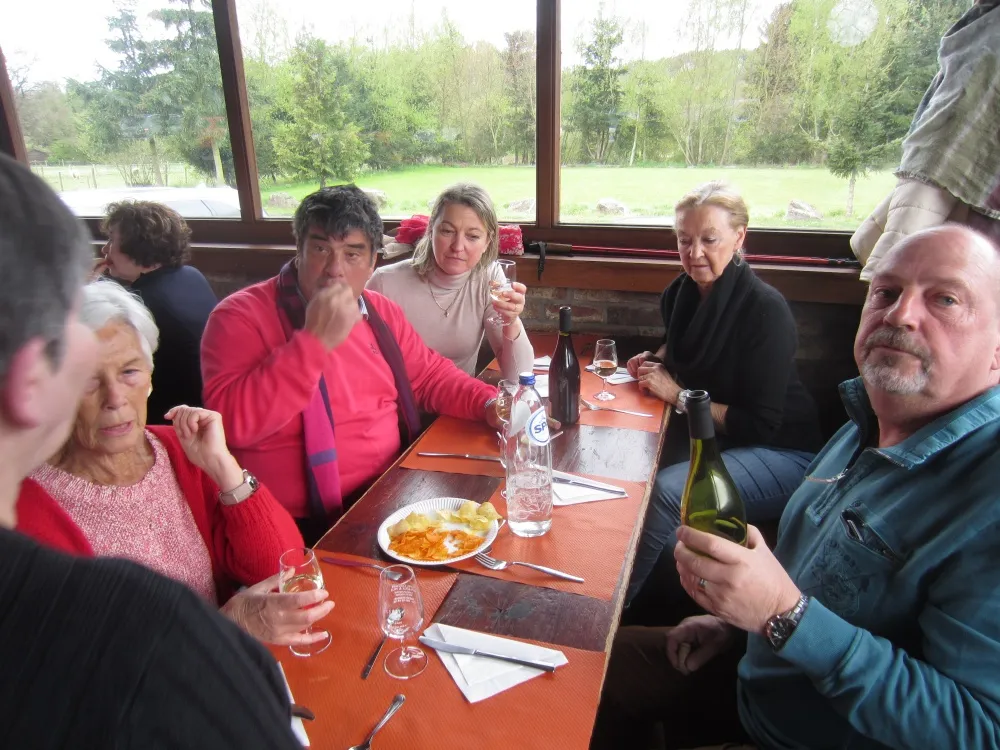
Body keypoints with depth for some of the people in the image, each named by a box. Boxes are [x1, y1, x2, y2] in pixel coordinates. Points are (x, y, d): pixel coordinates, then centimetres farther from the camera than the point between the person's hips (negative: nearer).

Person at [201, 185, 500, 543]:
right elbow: (233, 422, -24)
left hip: (391, 494, 7)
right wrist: (315, 341, -28)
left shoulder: (380, 311, 10)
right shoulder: (241, 315, -11)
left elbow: (429, 373, 18)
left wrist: (490, 403, 0)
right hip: (306, 526, -7)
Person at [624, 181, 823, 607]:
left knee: (666, 491, -28)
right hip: (707, 434, 7)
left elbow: (761, 424, -22)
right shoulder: (682, 293, 0)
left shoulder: (766, 309, -21)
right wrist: (655, 360, 1)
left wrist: (678, 395, -19)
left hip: (781, 452, -7)